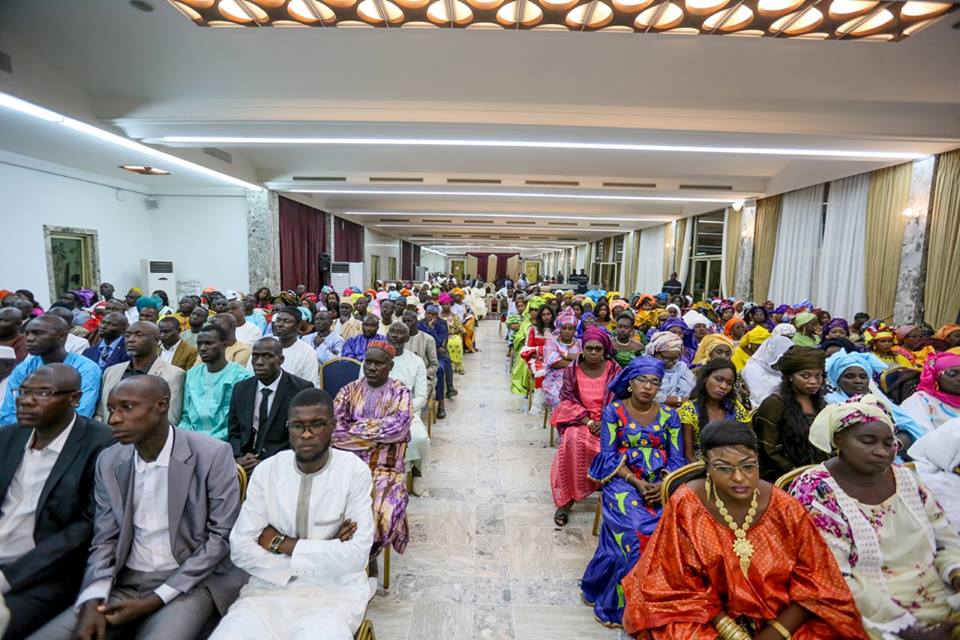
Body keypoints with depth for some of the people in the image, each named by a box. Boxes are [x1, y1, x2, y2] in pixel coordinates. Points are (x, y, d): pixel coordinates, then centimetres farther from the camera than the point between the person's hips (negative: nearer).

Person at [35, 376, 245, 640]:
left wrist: (155, 599, -13)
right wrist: (92, 601, -10)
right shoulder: (108, 461, 3)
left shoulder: (213, 455, -14)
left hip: (189, 583, -5)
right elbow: (105, 540, 7)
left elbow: (222, 536, -11)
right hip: (124, 582, 5)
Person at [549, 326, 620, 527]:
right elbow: (568, 401, -3)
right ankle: (566, 499, -22)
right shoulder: (571, 370, 1)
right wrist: (588, 422, -15)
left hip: (608, 421, 1)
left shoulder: (614, 370, 1)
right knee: (574, 439, -32)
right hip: (579, 420, 0)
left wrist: (606, 422, -16)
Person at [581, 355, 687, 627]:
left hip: (661, 484, 3)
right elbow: (608, 456, -4)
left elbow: (677, 458, 5)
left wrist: (663, 485, -13)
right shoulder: (613, 411, 0)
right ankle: (617, 604, -5)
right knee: (635, 531, -26)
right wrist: (636, 482, -16)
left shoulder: (669, 415, 8)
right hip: (623, 481, -3)